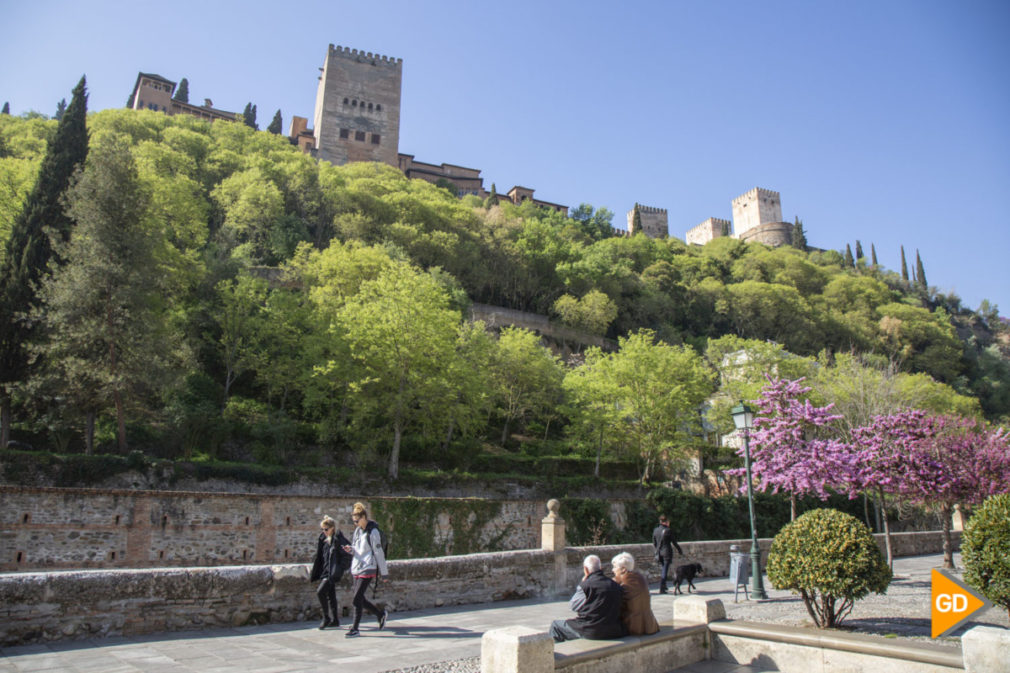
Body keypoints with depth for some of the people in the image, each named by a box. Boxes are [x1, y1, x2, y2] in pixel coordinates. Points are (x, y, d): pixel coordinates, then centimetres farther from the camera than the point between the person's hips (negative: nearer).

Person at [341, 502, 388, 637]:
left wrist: (384, 572, -10)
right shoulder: (358, 530, 11)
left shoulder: (373, 532, -13)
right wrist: (351, 549, -3)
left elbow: (378, 552, -12)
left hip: (367, 569, -8)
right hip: (356, 569, 8)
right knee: (360, 598, 12)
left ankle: (355, 629, 3)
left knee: (357, 599, -9)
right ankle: (381, 614, 31)